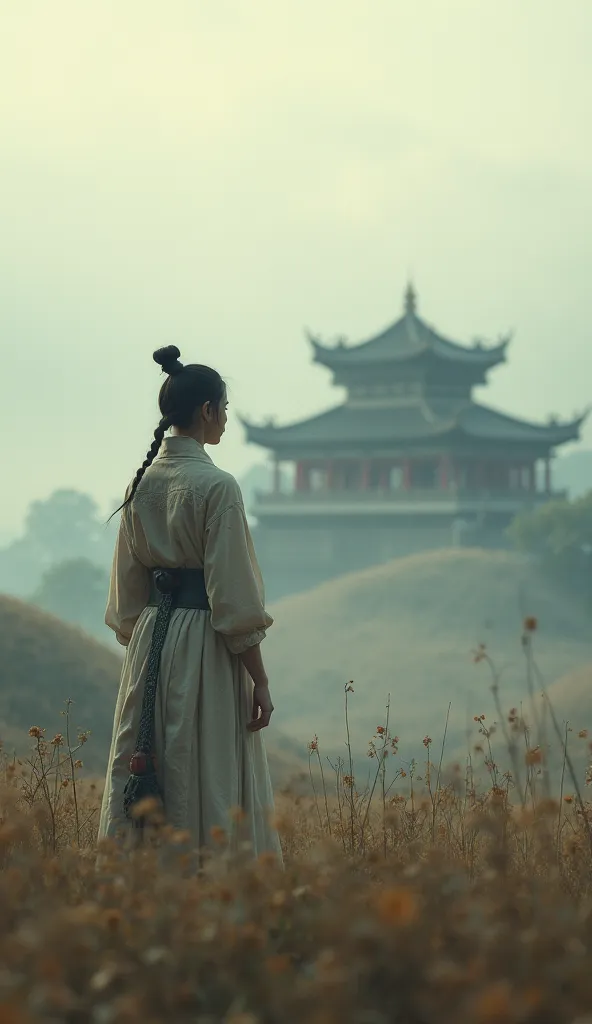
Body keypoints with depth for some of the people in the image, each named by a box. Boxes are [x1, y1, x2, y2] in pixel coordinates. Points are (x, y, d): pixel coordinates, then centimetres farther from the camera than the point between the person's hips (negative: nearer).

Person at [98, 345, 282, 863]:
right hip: (205, 648, -7)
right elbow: (234, 597, -15)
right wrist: (260, 681, -10)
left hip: (148, 645, 7)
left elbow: (128, 587, 13)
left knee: (143, 791, 9)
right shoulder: (216, 486, -13)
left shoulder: (143, 483, 8)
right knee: (212, 797, -4)